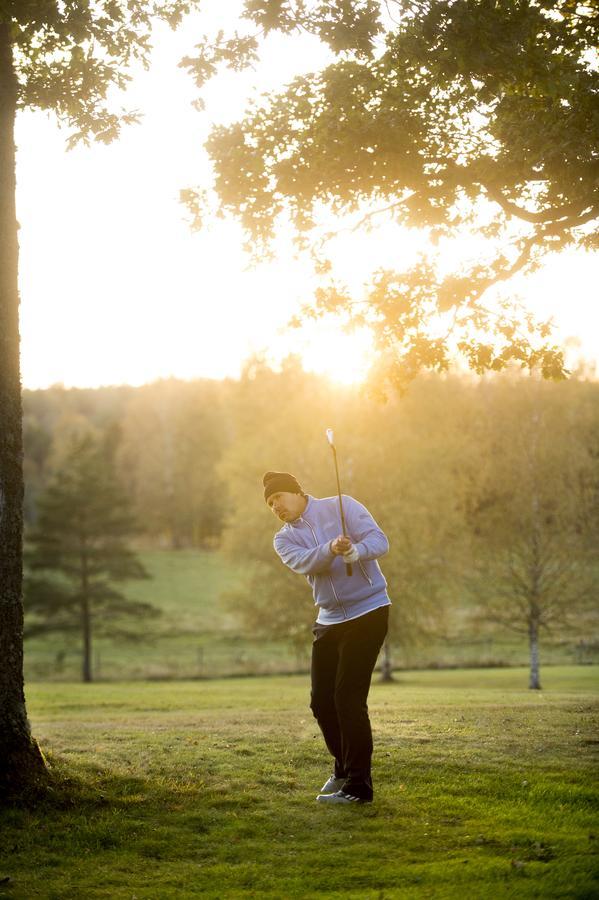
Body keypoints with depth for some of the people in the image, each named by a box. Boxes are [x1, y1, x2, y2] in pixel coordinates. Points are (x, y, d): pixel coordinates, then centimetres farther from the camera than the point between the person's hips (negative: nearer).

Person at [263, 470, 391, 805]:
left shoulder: (341, 507, -4)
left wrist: (355, 551, -37)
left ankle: (358, 786, -8)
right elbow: (303, 563, -16)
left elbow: (380, 541, -16)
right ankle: (344, 768, 31)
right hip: (329, 620, 6)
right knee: (322, 701, 9)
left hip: (368, 611, -6)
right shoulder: (284, 539, 6)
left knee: (349, 698, -13)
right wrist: (331, 549, -37)